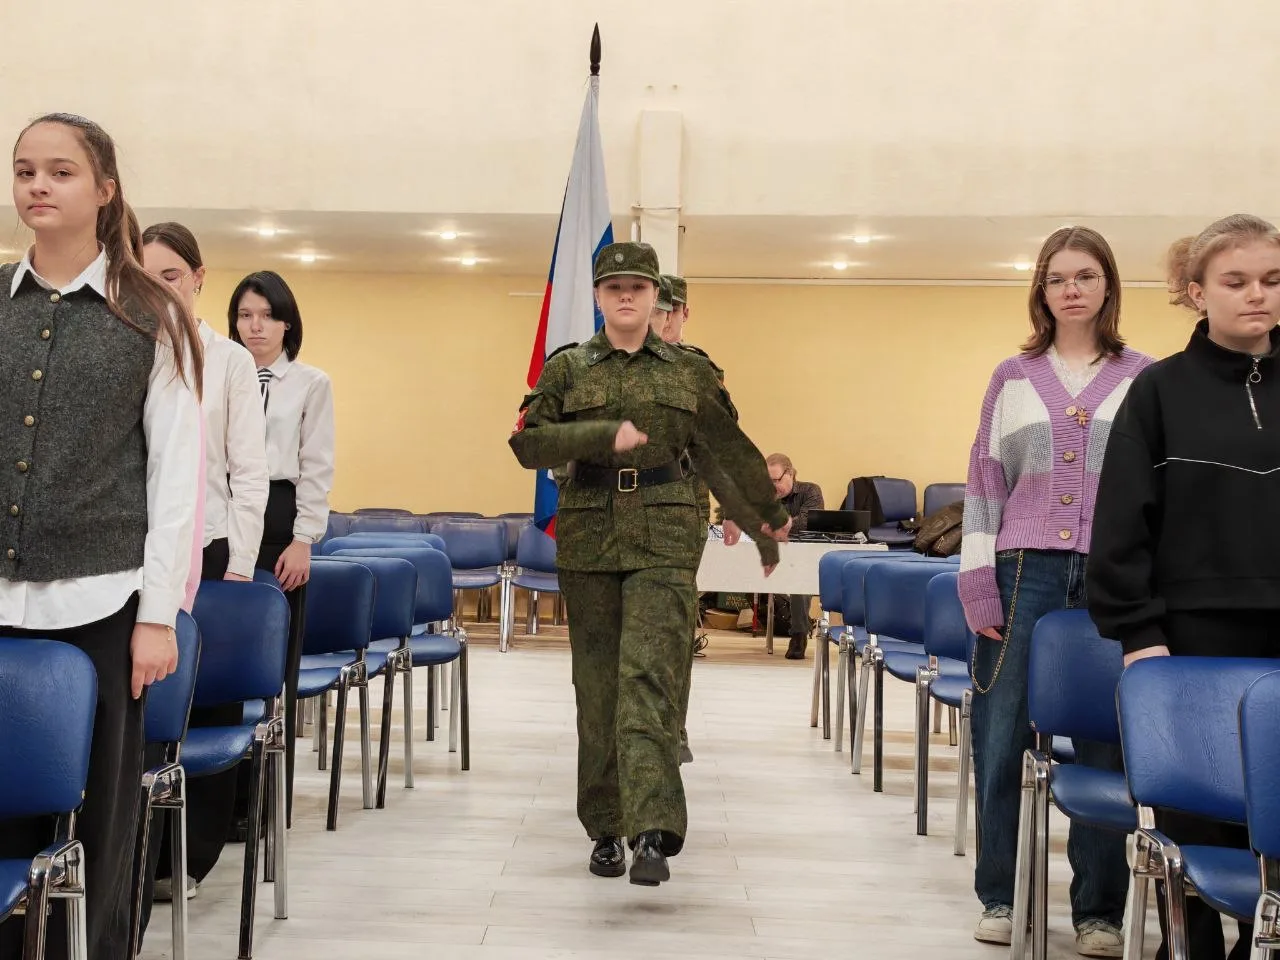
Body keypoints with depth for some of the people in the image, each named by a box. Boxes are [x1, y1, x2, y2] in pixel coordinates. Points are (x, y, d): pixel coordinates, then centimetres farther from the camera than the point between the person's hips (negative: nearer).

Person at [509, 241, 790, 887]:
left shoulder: (688, 373, 9)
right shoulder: (567, 369, 8)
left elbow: (724, 453, 17)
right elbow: (527, 444, -2)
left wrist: (766, 522, 23)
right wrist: (605, 434, -14)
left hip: (664, 541, -1)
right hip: (588, 540, 2)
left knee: (647, 676, -15)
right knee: (597, 686, 6)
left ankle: (653, 834, -20)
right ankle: (606, 830, 17)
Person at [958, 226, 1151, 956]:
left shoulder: (1145, 380, 7)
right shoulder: (1012, 378, 9)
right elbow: (985, 481, 6)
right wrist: (978, 585, -2)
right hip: (1023, 571, 1)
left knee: (1105, 742, 3)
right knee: (1000, 737, 3)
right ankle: (999, 896, 17)